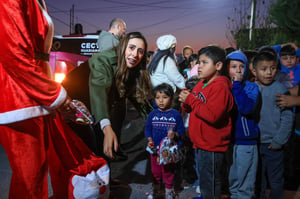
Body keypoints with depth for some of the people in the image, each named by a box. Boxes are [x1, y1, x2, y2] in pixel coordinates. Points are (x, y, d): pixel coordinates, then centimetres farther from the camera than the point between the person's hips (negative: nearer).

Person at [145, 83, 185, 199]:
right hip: (155, 148, 2)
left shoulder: (175, 114, -7)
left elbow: (181, 129, -4)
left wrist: (175, 135, -23)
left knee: (169, 171, 12)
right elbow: (147, 128, 6)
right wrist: (149, 140, -8)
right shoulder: (153, 114, 0)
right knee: (155, 171, 17)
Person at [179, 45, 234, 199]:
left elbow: (212, 115, -29)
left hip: (212, 147, -9)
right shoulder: (201, 84, 10)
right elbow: (193, 108, 19)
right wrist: (186, 102, -4)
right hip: (201, 142, 9)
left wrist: (191, 99, -21)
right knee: (204, 181, 25)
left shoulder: (220, 87, -18)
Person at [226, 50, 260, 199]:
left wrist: (237, 85, -18)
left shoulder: (251, 87, -3)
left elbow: (247, 108, -23)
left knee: (244, 186, 8)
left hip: (246, 142, -3)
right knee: (230, 182, 18)